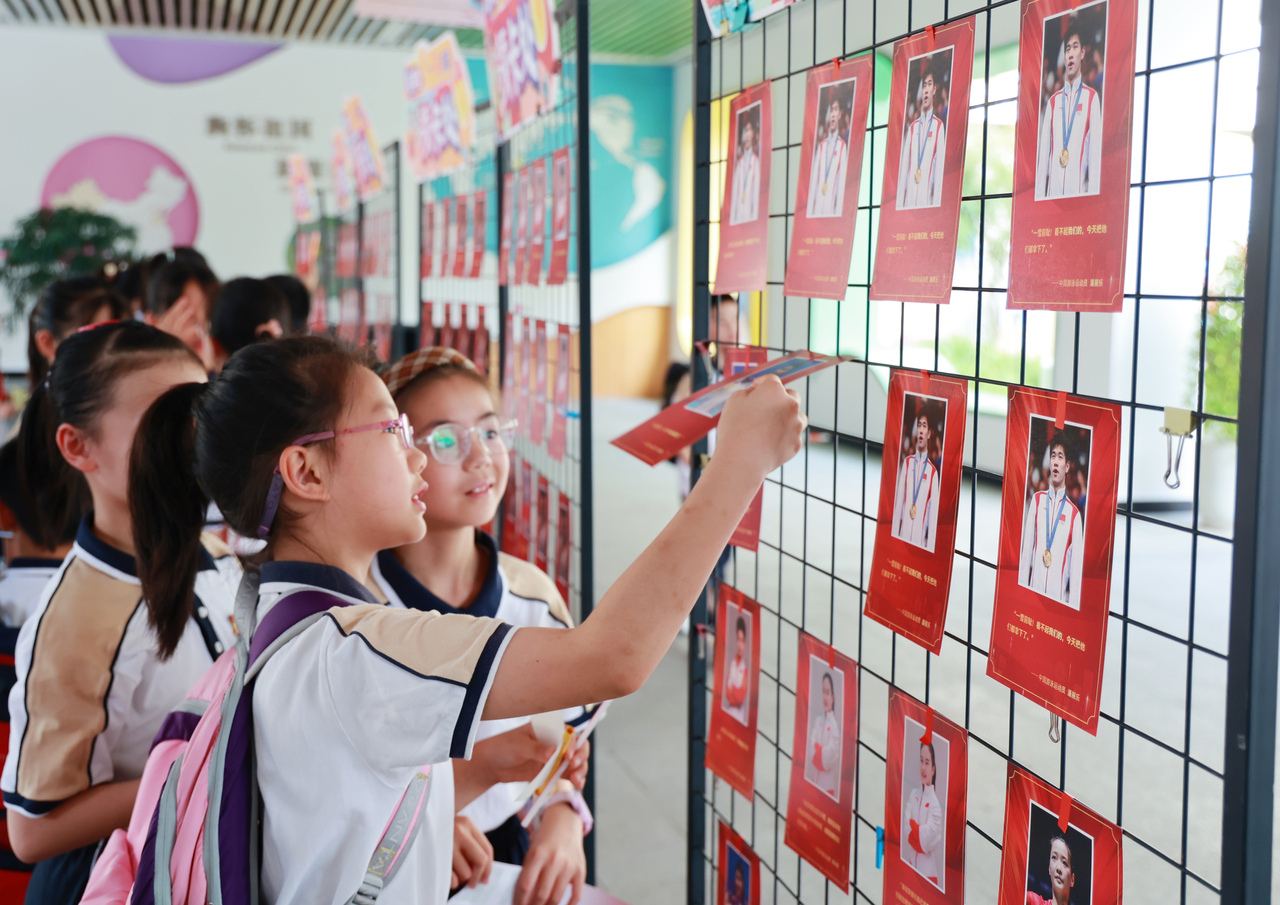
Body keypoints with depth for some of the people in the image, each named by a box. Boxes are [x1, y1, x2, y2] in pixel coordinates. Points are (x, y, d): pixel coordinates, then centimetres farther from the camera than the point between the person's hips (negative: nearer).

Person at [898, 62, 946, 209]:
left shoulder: (939, 126, 2)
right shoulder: (912, 127, 16)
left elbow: (940, 166, -4)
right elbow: (904, 165, 12)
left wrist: (936, 202, -12)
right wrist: (900, 202, 6)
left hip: (927, 197, -4)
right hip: (909, 197, 4)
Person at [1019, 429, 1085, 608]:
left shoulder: (1074, 514, 0)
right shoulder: (1037, 500, 9)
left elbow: (1077, 571, -1)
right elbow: (1026, 549, 8)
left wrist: (1072, 606, -8)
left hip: (1059, 598, -2)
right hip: (1033, 591, 2)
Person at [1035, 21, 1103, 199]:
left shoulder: (1091, 98, 5)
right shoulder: (1053, 101, 16)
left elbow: (1096, 151, -2)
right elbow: (1043, 152, 11)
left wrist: (1092, 192, -11)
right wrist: (1040, 195, 3)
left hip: (1079, 189, -3)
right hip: (1053, 190, 3)